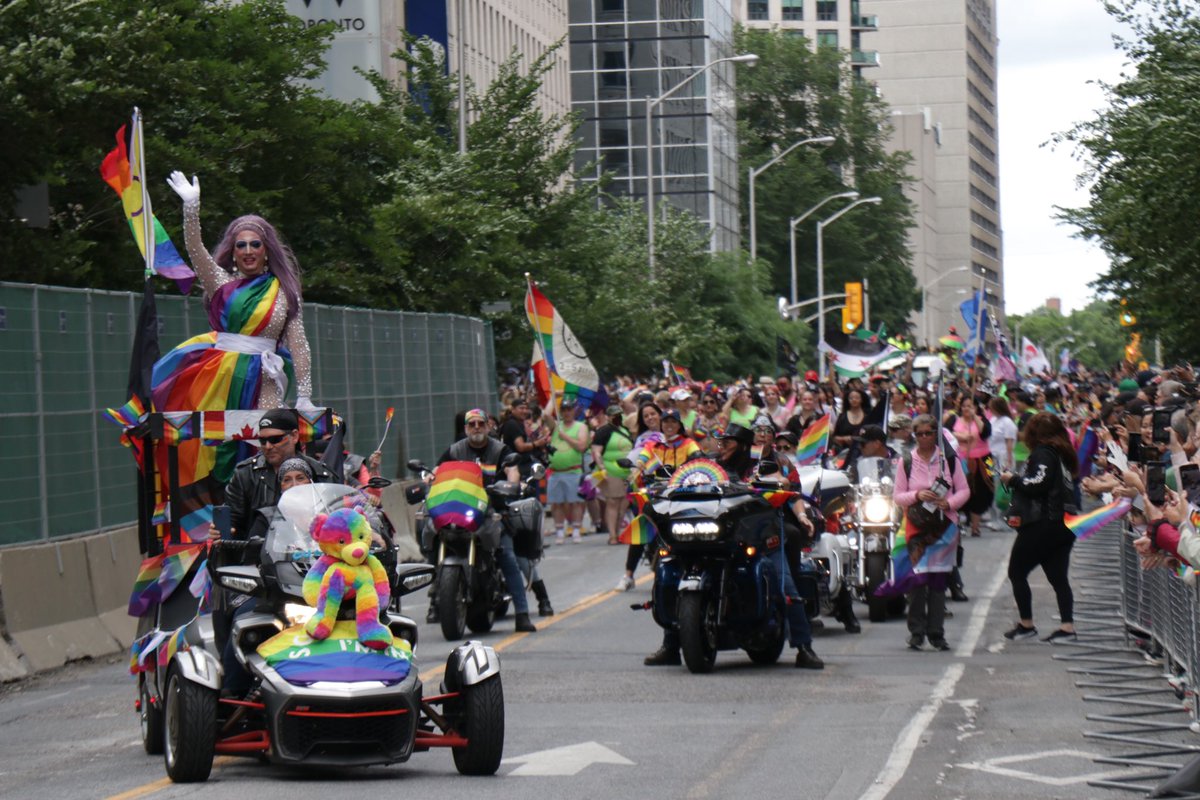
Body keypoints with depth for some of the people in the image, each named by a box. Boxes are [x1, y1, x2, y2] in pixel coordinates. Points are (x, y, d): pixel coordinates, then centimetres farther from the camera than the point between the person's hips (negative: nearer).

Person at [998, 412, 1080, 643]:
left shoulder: (1042, 454, -11)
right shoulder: (1062, 453, 14)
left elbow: (1038, 484, -24)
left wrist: (1013, 480, -10)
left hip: (1042, 525, -8)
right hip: (1063, 524, 8)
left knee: (1017, 572, 4)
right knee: (1058, 576, 6)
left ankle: (1026, 625, 5)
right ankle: (1067, 626, -2)